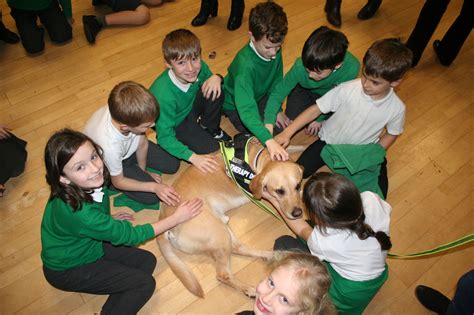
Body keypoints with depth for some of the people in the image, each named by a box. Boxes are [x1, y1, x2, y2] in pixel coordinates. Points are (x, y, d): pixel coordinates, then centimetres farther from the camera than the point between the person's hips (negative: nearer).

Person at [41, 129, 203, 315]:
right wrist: (177, 217, -22)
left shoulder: (93, 182, -18)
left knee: (147, 261, -1)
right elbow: (129, 235, -27)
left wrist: (109, 221, 7)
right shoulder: (78, 213, -39)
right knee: (145, 284, -10)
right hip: (66, 270, -7)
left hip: (90, 244, 7)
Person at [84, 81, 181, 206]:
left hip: (129, 146, 5)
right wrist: (154, 187, -30)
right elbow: (118, 181, -23)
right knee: (152, 196, -12)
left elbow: (143, 144, -11)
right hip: (106, 164, -4)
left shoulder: (129, 114, -35)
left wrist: (143, 171, 2)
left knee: (173, 165, 4)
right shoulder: (109, 146, -44)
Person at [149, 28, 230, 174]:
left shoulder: (199, 67, -23)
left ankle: (209, 128, 4)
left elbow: (210, 78, 1)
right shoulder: (164, 95, -38)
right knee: (212, 148, -18)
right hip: (174, 124, -5)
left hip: (191, 107, 5)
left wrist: (216, 78, -25)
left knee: (215, 92, -22)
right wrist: (193, 157, -39)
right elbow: (164, 138, -31)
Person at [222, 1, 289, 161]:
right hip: (236, 104, -5)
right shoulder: (245, 65, -40)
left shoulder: (274, 50, -20)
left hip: (260, 96, 6)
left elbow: (276, 82, -3)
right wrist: (269, 141, -58)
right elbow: (246, 109, -49)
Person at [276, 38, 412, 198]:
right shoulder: (348, 89, -26)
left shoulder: (397, 108, -19)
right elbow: (316, 109, -21)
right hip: (331, 141, -1)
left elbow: (392, 134, 1)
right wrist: (287, 133, -27)